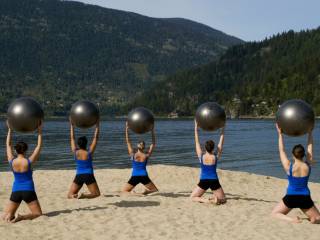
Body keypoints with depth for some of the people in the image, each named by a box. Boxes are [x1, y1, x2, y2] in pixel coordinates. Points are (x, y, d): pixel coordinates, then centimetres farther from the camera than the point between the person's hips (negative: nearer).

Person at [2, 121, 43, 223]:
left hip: (16, 191, 3)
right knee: (38, 214, 7)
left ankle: (10, 216, -21)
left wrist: (10, 129, 15)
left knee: (5, 216, 15)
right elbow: (39, 146, -3)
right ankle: (23, 217, -21)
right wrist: (40, 131, 1)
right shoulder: (29, 162, -11)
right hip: (28, 191, -3)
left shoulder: (12, 161, -3)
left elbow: (8, 145, 10)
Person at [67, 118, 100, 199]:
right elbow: (96, 138, -5)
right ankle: (84, 195, -19)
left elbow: (72, 138, 7)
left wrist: (72, 125, 13)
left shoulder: (75, 152, -2)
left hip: (78, 176, 3)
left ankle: (74, 196, -23)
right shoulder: (89, 152, -8)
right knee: (96, 194, 10)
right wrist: (97, 125, -2)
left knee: (69, 195, 13)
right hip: (88, 175, -3)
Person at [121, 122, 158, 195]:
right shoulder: (146, 155, 0)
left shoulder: (133, 154, -1)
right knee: (155, 190, 19)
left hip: (135, 177, 0)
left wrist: (127, 129, 3)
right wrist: (152, 131, 6)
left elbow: (128, 142, 3)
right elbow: (153, 144, 7)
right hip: (144, 176, 0)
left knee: (124, 191, 12)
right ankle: (146, 192, -12)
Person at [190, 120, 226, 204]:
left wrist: (196, 129, 3)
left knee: (193, 197, 15)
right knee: (223, 199, 19)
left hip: (203, 181, 0)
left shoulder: (201, 156, -6)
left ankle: (205, 200, -15)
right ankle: (215, 199, -16)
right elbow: (221, 143, 2)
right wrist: (222, 130, 4)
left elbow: (197, 142, 0)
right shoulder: (216, 157, -6)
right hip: (214, 181, 0)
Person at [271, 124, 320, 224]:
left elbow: (281, 150, -2)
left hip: (291, 197, -2)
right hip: (305, 198, 2)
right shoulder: (308, 165, -7)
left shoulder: (288, 166, -13)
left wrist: (280, 134, 3)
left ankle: (291, 219, -13)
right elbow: (310, 148, 5)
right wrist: (310, 133, 10)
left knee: (274, 214, 15)